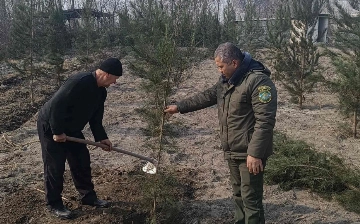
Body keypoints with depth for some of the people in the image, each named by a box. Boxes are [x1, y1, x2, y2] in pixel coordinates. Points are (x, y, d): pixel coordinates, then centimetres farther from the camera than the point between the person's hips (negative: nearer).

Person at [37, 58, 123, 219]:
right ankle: (54, 204, 16)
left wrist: (101, 137, 3)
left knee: (82, 161, 11)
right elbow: (56, 105, -33)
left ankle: (88, 196, 26)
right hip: (50, 127, -9)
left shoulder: (100, 91, -1)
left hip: (71, 129, 9)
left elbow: (95, 116, 9)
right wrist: (58, 132, -26)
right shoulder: (79, 82, -32)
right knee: (55, 167, 0)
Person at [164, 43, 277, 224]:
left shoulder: (258, 80, -19)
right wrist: (180, 107, 24)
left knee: (251, 199, -2)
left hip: (250, 153, -9)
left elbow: (265, 121, -23)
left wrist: (255, 153, -25)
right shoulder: (226, 80, 10)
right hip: (232, 151, 9)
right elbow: (207, 97, 23)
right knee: (238, 195, 20)